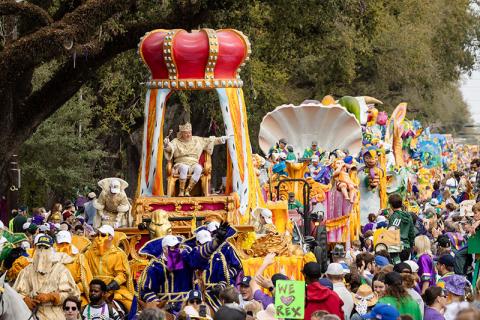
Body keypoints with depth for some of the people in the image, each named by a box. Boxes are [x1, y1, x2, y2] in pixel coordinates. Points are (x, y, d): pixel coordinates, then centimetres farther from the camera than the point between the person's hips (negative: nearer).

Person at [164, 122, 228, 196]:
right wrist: (167, 144, -37)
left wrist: (220, 139, 5)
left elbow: (209, 140, 16)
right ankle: (181, 192, -33)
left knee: (198, 168, -34)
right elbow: (170, 147, -14)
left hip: (193, 165, 2)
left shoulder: (197, 140, 16)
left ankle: (187, 190, -34)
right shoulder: (176, 141, 6)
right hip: (181, 164, -2)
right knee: (184, 168, -39)